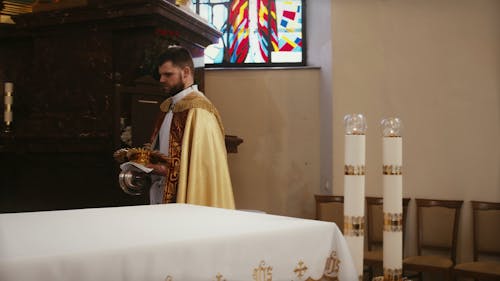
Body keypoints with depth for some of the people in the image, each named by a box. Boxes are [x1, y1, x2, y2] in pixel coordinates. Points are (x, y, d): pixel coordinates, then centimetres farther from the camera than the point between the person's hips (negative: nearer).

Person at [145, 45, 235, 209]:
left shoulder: (198, 111, -17)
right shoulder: (168, 106, 12)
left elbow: (205, 164, -20)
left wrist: (168, 170, -19)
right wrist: (148, 162, 3)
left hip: (186, 200, -8)